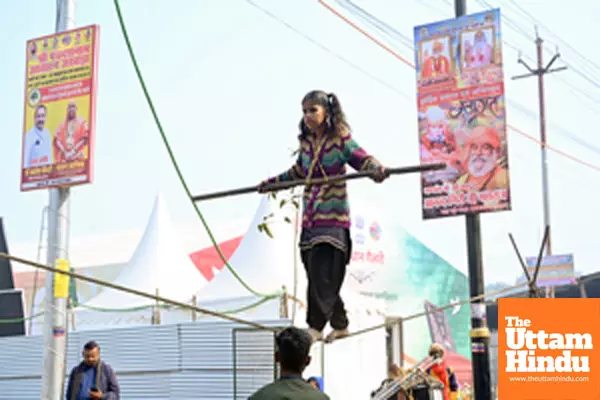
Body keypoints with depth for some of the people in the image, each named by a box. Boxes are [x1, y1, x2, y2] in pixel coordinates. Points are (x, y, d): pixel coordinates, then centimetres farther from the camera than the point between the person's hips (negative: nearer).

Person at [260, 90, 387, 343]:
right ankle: (340, 324, 19)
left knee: (322, 274, -12)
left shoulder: (340, 140, -4)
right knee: (315, 272, 7)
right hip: (310, 217, 6)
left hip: (333, 218, -6)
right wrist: (272, 182, 37)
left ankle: (315, 326, -7)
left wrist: (377, 170, -35)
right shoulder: (306, 143, 13)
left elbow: (363, 159, -14)